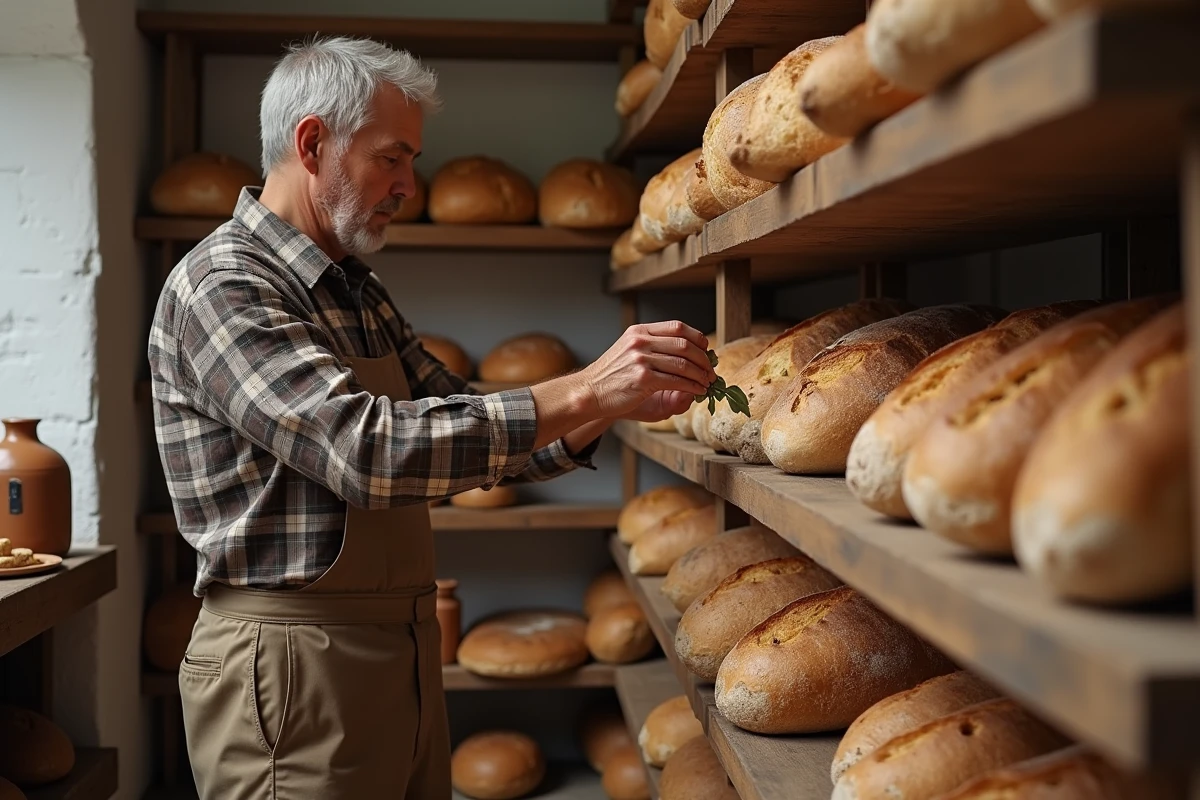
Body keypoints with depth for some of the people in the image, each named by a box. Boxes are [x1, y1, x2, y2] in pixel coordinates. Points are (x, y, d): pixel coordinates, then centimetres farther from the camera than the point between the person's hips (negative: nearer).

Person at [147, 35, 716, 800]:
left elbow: (473, 436, 13)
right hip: (296, 669, -8)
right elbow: (366, 449, -27)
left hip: (404, 654, 8)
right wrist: (584, 391, -26)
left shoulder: (359, 292, 13)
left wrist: (621, 401, -3)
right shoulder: (221, 285, -14)